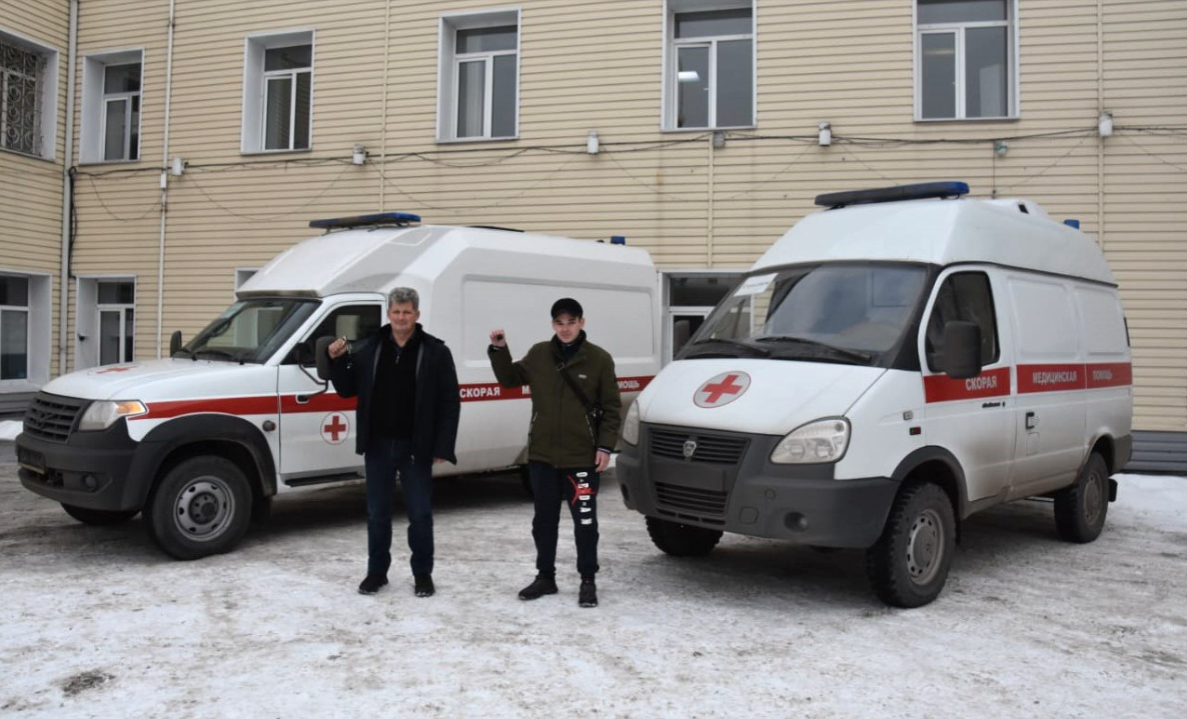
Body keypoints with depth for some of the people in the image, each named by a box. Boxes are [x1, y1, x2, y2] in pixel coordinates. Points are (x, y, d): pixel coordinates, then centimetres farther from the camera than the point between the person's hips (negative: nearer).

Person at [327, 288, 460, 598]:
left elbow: (450, 403, -5)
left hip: (415, 447, -2)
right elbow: (347, 390, 11)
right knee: (377, 513, 12)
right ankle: (376, 571, 26)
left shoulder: (435, 351, -5)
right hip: (378, 446, 3)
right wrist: (337, 361, -7)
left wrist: (443, 447, -10)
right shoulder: (368, 348, 3)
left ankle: (423, 573, 20)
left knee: (420, 514, 5)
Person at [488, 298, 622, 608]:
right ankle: (545, 577, 27)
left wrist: (605, 446, -8)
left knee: (585, 521, 3)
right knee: (544, 520, 13)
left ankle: (588, 581, 17)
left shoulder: (599, 359, -4)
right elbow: (509, 378, 17)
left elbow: (612, 408, -2)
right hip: (542, 455, 3)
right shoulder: (538, 354, 4)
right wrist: (499, 350, 1)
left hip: (582, 457, -3)